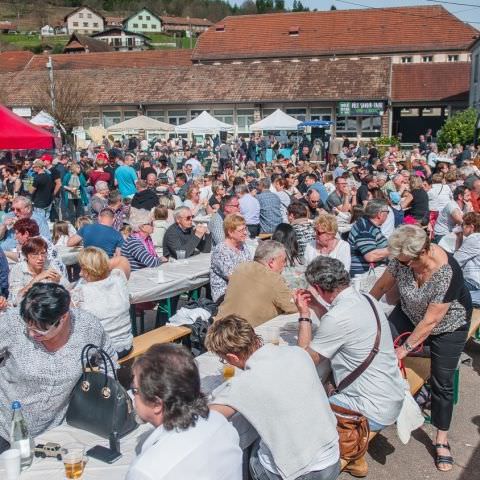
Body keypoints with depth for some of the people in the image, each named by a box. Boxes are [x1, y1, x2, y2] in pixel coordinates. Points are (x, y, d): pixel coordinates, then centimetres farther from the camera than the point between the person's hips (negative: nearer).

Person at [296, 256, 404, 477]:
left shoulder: (338, 316, -25)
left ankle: (354, 460, 17)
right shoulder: (365, 299, 0)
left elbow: (307, 358, -11)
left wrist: (304, 314, -5)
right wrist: (316, 307, 13)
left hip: (374, 411, -8)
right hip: (393, 397, 9)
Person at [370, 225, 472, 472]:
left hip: (447, 324, -4)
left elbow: (430, 321, -30)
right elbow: (382, 285, -7)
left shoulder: (447, 273, -38)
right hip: (410, 313, 5)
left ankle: (442, 440, 18)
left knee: (441, 382, 1)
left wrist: (405, 348, -23)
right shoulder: (404, 258, -24)